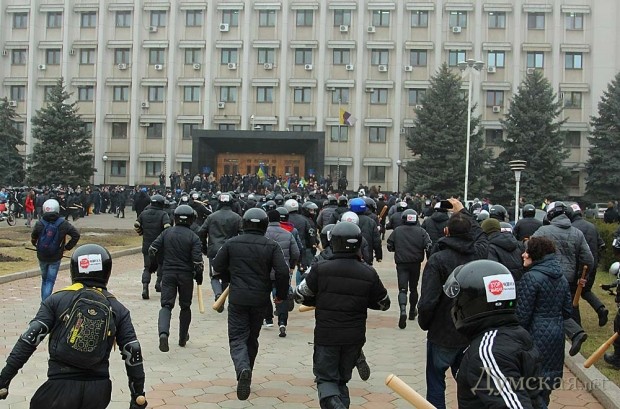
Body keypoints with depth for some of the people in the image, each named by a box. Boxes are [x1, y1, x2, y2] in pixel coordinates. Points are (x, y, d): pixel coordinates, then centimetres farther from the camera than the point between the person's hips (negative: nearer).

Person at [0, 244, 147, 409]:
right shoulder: (117, 309, 6)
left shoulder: (56, 300, 2)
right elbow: (133, 353, 3)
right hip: (99, 390, 2)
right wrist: (138, 395, 10)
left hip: (61, 386, -2)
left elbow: (30, 339, -6)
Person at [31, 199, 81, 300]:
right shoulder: (63, 224, -11)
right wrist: (67, 247, 1)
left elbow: (33, 238, -2)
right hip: (56, 258, -2)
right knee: (50, 281, 5)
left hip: (42, 257, 2)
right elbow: (76, 235, -9)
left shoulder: (39, 224, -10)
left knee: (44, 279, 20)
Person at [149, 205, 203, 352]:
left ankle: (163, 332, -25)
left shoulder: (167, 233, 1)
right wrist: (199, 276, 2)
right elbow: (197, 261, -14)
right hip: (186, 275, -1)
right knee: (185, 306, 15)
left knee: (166, 305, 1)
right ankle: (183, 338, 26)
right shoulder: (193, 237, -8)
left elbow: (152, 249, -1)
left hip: (168, 273, 1)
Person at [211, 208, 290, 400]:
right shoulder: (271, 246, -4)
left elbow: (217, 266, 6)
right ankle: (246, 375, 26)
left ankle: (243, 369, -26)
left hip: (237, 298, -1)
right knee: (252, 338, 18)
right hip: (260, 299, 1)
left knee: (237, 338, 1)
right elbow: (282, 271, -12)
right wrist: (281, 294, 3)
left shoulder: (232, 243, 0)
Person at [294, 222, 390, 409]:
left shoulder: (321, 269, -12)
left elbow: (299, 295, -3)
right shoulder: (369, 273, -6)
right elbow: (384, 304, 7)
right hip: (354, 337, 3)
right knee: (342, 379, 20)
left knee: (326, 378, 8)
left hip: (326, 335, -2)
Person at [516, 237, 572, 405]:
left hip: (537, 334, -7)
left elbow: (522, 314, -16)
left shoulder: (531, 277, -16)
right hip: (557, 333, 7)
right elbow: (567, 311, 10)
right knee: (548, 375, 18)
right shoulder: (561, 277, 7)